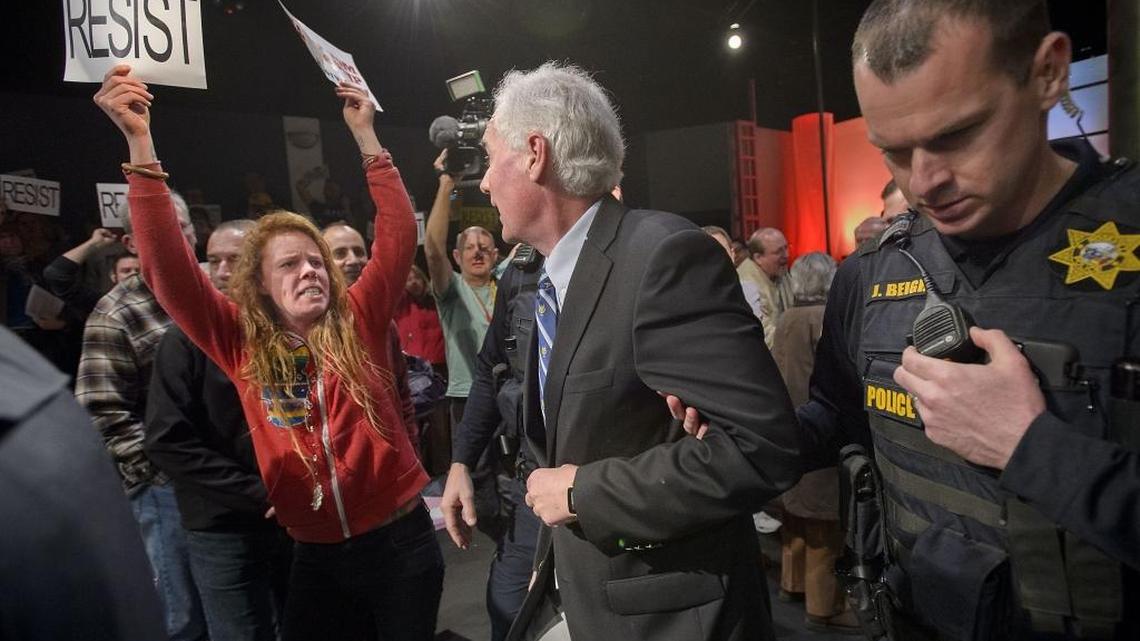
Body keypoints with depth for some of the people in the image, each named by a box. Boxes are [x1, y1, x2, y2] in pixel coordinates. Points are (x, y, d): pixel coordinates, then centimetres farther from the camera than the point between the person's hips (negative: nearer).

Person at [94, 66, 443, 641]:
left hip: (398, 538, 0)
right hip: (316, 553, 1)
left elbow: (398, 234, -9)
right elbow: (168, 268, -12)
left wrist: (364, 135, -10)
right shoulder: (242, 343, -3)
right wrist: (139, 144, -18)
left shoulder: (358, 323, -4)